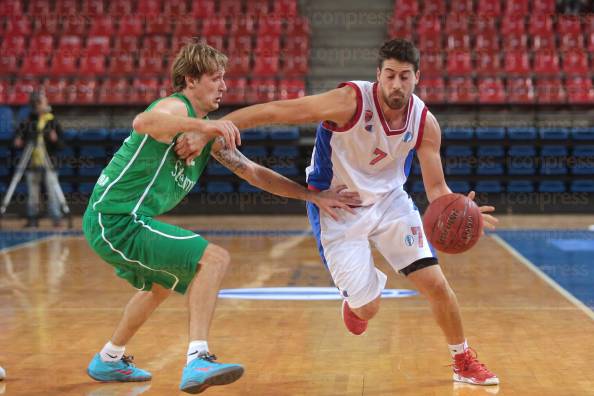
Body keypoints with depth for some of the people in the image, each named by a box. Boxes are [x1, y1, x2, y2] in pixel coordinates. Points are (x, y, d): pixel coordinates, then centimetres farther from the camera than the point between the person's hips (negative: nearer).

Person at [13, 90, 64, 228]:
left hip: (49, 163, -2)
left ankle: (56, 217, -4)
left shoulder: (53, 122, 3)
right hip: (32, 164, 2)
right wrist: (18, 142, -7)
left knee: (52, 191, -6)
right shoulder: (27, 123, 6)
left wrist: (55, 140, -17)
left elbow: (61, 145, 3)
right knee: (32, 192, 6)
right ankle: (32, 218, 12)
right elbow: (19, 137, 14)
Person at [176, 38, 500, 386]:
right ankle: (357, 299, 34)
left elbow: (436, 188, -7)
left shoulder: (425, 123, -14)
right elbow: (273, 111, -29)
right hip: (337, 208, -3)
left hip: (390, 200, 4)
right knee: (368, 308, -6)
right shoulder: (350, 102, -28)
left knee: (436, 283, -4)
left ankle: (464, 361, 22)